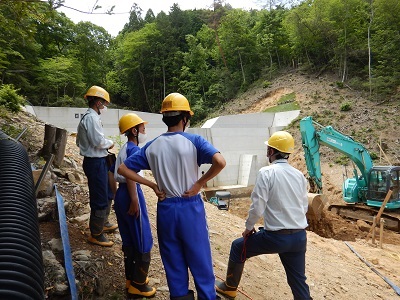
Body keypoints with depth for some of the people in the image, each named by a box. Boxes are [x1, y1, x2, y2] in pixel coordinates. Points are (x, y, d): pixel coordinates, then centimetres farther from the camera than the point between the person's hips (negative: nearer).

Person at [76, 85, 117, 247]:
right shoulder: (92, 117, -17)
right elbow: (99, 141, -25)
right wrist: (110, 143, -5)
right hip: (96, 162, -11)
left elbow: (79, 141, 19)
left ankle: (102, 223, 41)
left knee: (105, 195, 23)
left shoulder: (85, 117, 15)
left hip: (94, 161, 11)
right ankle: (96, 234, 12)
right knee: (100, 199, -1)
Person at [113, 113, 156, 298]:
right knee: (143, 242, 3)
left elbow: (117, 173, 16)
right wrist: (134, 201, -23)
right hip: (131, 195, -10)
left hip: (121, 194, 10)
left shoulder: (124, 148, 14)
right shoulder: (134, 149, -15)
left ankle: (131, 278, 32)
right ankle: (138, 284, 15)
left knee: (128, 240, 18)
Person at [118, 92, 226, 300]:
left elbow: (123, 169, 3)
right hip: (191, 207, -3)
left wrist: (152, 185, 2)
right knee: (200, 261, 12)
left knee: (173, 263, 18)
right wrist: (199, 183, -12)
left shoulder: (152, 146, 1)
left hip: (165, 209, 4)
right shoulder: (193, 141, -11)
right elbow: (220, 162, -25)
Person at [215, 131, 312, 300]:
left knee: (238, 247, 18)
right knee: (298, 280, 18)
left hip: (276, 236, -5)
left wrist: (248, 227, 2)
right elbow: (304, 206, 14)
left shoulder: (267, 172, -13)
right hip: (300, 236, 6)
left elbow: (257, 207, -15)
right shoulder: (299, 175, 5)